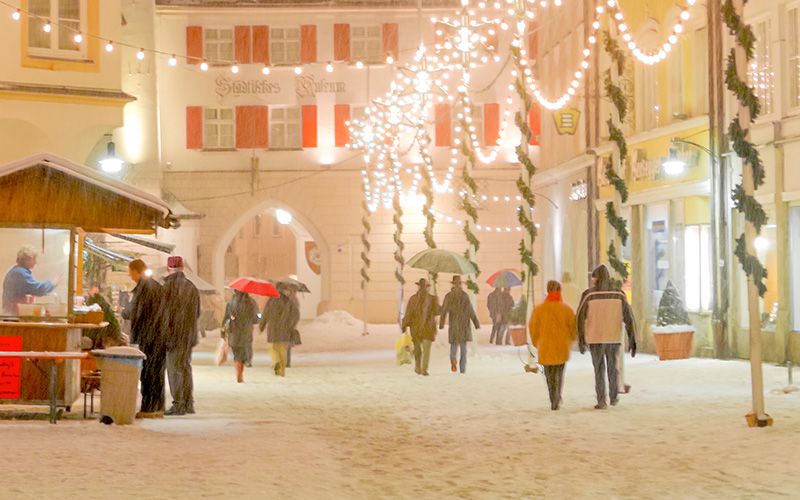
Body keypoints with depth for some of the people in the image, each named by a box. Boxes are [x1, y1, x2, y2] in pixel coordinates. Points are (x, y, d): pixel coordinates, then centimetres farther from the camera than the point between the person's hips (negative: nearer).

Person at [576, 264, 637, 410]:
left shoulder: (589, 294, -7)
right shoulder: (619, 294, -2)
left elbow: (580, 318, -4)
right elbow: (629, 317, -6)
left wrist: (581, 341, 5)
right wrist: (632, 340, -5)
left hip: (595, 338, -2)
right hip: (613, 338, 2)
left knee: (599, 371, 7)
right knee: (612, 367, 20)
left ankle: (602, 402, 2)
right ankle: (613, 398, 27)